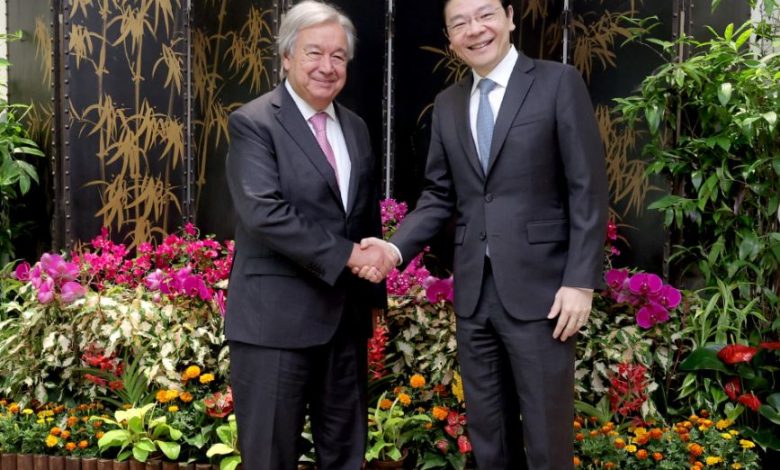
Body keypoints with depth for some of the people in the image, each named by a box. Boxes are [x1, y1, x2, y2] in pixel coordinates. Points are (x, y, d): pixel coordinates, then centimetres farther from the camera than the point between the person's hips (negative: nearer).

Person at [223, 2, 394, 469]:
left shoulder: (356, 127, 13)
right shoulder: (254, 122, -7)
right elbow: (263, 212, -20)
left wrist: (373, 287, 11)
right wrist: (346, 255, -20)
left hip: (346, 314, 6)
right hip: (277, 317, -6)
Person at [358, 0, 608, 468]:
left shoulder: (559, 83, -3)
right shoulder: (448, 104, 12)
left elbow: (588, 190, -7)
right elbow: (439, 196, 12)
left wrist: (581, 280, -13)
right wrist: (396, 247, -5)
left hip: (538, 289, -5)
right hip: (473, 292, 5)